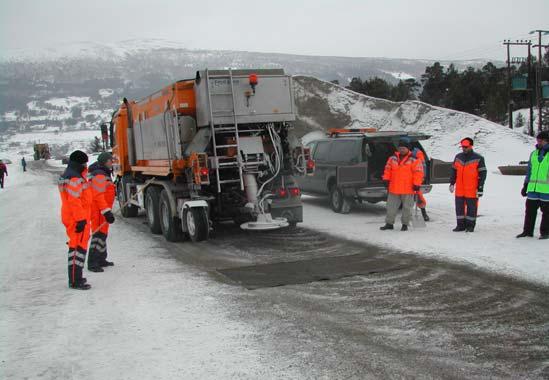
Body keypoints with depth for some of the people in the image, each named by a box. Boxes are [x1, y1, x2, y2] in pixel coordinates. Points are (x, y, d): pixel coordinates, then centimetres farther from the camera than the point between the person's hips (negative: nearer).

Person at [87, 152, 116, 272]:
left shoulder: (104, 174, 18)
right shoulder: (99, 175, -17)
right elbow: (98, 196, -25)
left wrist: (107, 210, 29)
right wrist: (107, 211, -28)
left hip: (102, 210, 11)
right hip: (99, 211, -11)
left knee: (103, 234, 18)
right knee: (99, 235, -11)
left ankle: (101, 260, 29)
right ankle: (92, 263, -9)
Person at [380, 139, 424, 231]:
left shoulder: (414, 160, -8)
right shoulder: (393, 158, 7)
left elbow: (418, 173, -10)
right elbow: (388, 169, 15)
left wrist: (416, 184, -14)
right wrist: (386, 179, 7)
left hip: (408, 189, -4)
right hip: (394, 189, 4)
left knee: (407, 207, 6)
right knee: (391, 206, 8)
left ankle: (405, 224, 18)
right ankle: (389, 223, 18)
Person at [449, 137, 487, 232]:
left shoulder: (478, 159, -5)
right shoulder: (458, 157, 9)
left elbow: (482, 174, -5)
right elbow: (454, 171, 18)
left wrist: (480, 188, -9)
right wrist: (452, 184, 15)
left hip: (472, 190, -4)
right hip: (459, 189, 5)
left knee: (471, 207, 4)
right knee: (459, 207, 7)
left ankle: (470, 225, 14)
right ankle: (460, 225, 16)